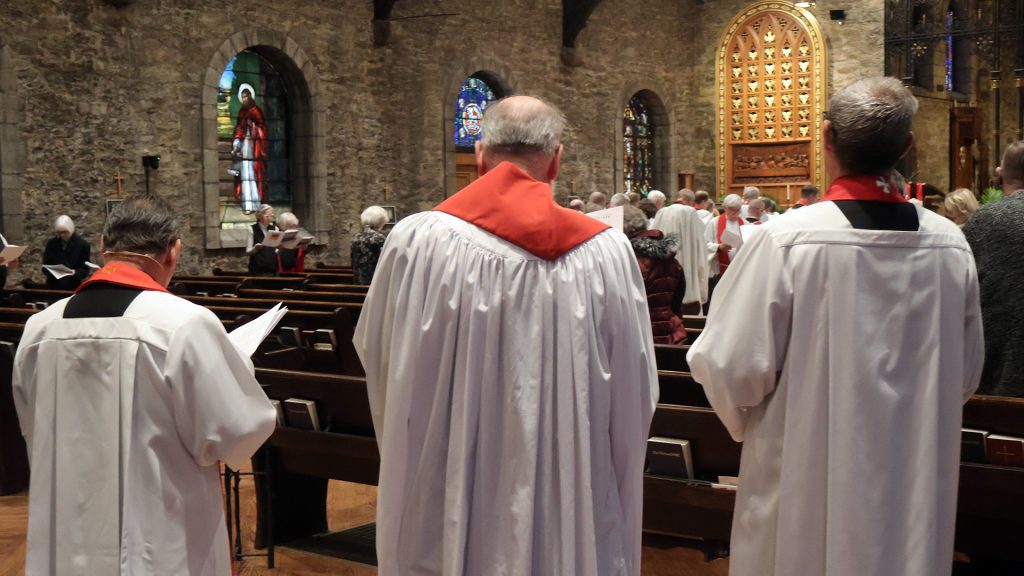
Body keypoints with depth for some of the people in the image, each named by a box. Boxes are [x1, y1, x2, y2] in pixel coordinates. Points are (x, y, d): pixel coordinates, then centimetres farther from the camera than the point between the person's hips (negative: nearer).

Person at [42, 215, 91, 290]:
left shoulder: (83, 244, 2)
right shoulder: (51, 244, 9)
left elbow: (85, 270, 0)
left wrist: (74, 273, -20)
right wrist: (52, 272, -12)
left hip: (73, 288, -1)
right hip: (53, 287, 1)